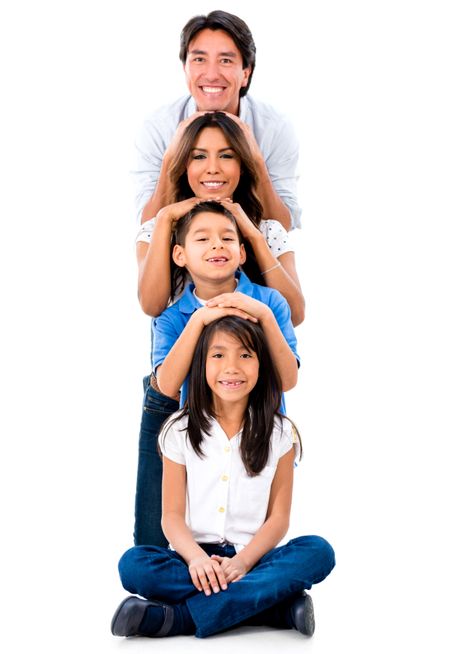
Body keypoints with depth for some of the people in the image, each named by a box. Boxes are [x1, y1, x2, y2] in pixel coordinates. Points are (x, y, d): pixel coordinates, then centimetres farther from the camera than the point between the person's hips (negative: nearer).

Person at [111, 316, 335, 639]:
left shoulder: (279, 433, 5)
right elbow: (172, 515, 0)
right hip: (196, 556, 0)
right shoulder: (180, 431, 6)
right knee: (133, 564, -30)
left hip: (253, 558, 0)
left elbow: (279, 517, 0)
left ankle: (176, 618, -33)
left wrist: (241, 562, -19)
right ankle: (280, 606, -31)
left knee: (318, 551, -29)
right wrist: (196, 558, -22)